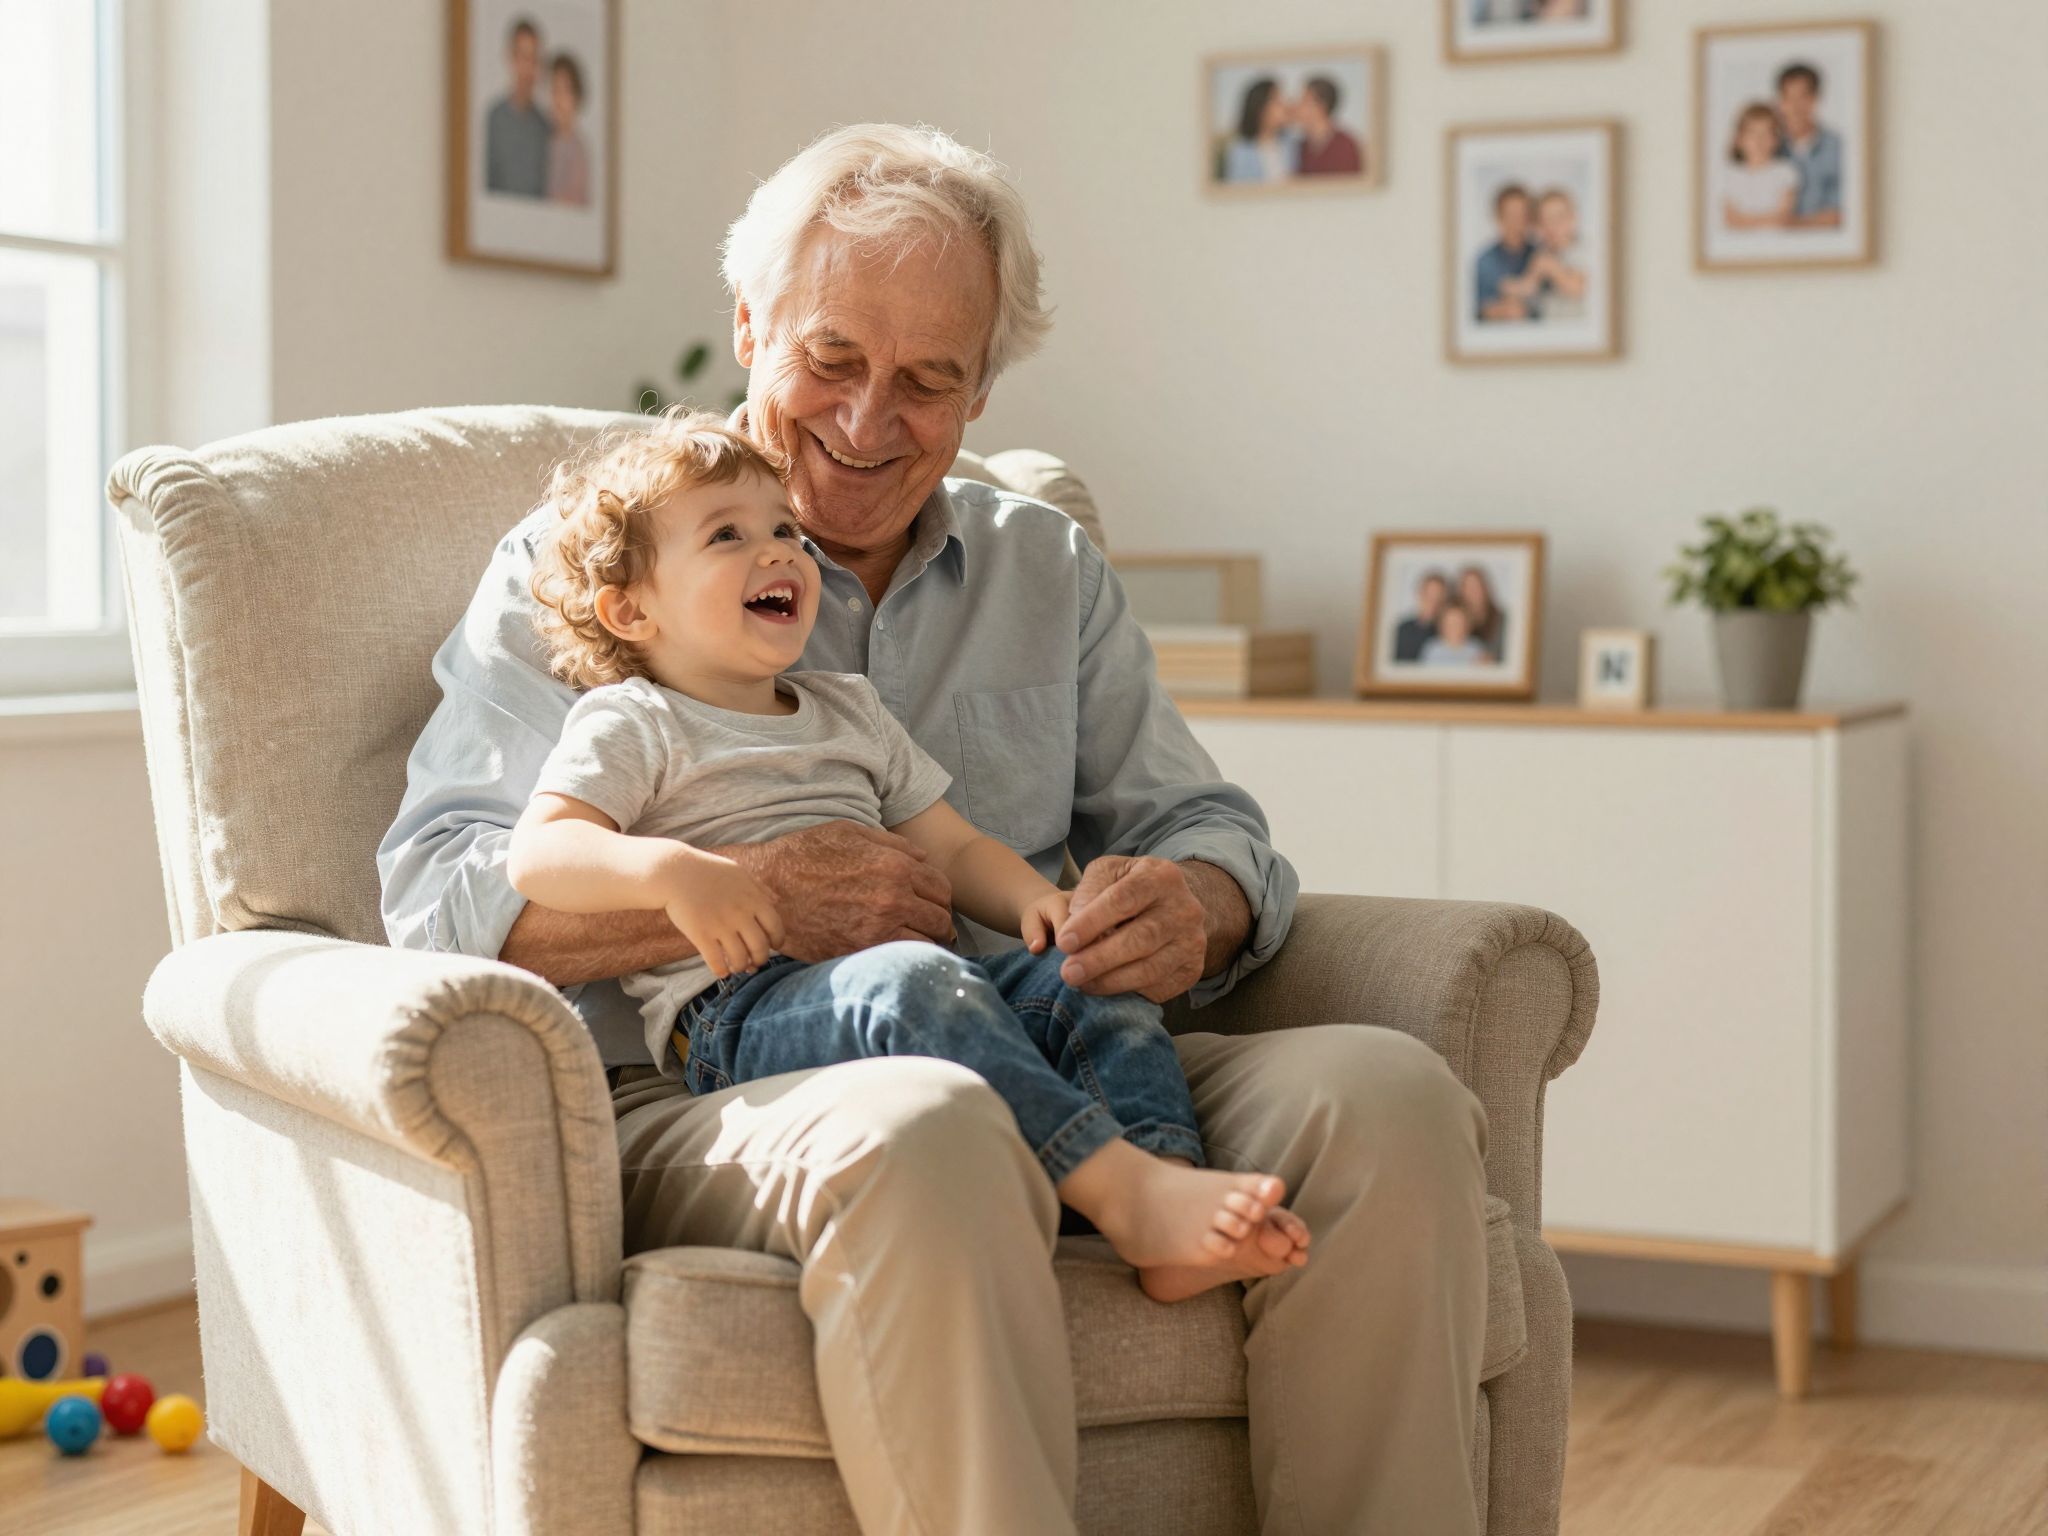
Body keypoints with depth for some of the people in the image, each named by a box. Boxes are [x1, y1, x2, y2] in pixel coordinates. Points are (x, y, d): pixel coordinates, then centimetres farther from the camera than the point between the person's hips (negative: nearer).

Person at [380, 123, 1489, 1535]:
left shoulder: (1051, 571, 24)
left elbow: (1205, 828, 19)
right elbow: (439, 895, -1)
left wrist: (1194, 907, -8)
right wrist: (744, 893, -16)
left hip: (1041, 1085, 4)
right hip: (698, 1095, -4)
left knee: (1387, 1094, -24)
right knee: (921, 1127, -40)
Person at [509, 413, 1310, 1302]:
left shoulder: (848, 712, 30)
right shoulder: (630, 724, 10)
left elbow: (953, 850, 27)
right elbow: (536, 854, -5)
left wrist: (1034, 899, 3)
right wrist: (670, 870, -25)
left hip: (894, 985, 7)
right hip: (735, 1015, -7)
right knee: (911, 980, -37)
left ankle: (1172, 1186, -37)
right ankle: (1122, 1190, -47)